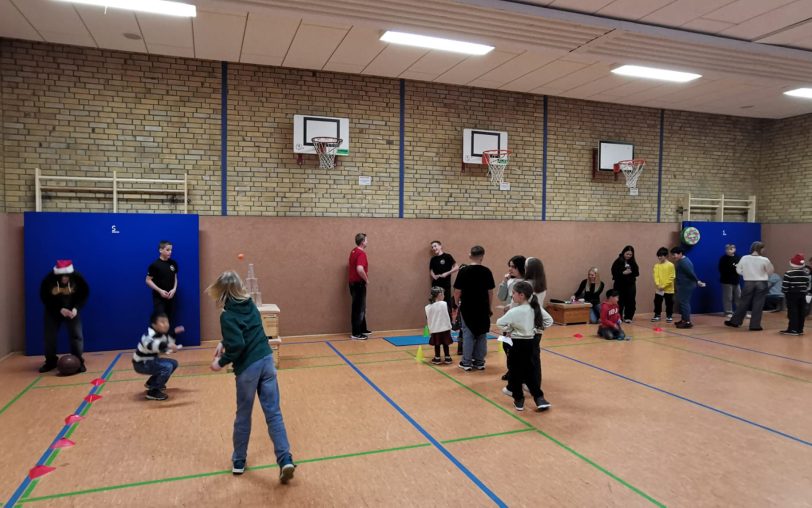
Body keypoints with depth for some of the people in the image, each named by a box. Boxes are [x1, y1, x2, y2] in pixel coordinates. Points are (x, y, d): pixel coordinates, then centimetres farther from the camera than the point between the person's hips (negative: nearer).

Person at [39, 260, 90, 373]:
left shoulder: (77, 278, -23)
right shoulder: (48, 280, -24)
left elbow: (85, 294, -10)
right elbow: (44, 298, -12)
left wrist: (76, 308, -26)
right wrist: (59, 309, -24)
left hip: (72, 310, -1)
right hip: (53, 310, 1)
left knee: (76, 335, -9)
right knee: (49, 336, 3)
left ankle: (78, 362, -1)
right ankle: (50, 362, 20)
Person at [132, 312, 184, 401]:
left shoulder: (162, 334, 4)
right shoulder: (150, 334, -26)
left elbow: (164, 348, 19)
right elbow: (149, 344, -49)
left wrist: (174, 334, 9)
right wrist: (167, 345, -57)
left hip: (150, 361, 10)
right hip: (141, 364, -10)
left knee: (174, 363, 15)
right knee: (167, 367, -27)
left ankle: (151, 383, 25)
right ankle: (153, 392, -17)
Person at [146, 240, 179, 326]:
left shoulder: (173, 263, 2)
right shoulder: (155, 265, -11)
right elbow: (148, 280, -7)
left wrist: (174, 289, -5)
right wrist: (160, 290, -15)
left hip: (171, 296, 4)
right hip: (159, 297, -4)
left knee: (170, 320, 10)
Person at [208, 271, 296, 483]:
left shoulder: (227, 315, -14)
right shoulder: (250, 304, 7)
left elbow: (237, 345, -21)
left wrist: (221, 362, -8)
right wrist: (223, 343, 17)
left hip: (248, 368, -5)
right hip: (266, 361, 5)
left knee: (243, 416, 14)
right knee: (273, 413, 5)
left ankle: (238, 461, 31)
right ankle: (285, 459, -3)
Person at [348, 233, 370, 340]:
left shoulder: (354, 251, 12)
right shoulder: (361, 253, -19)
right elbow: (360, 269, -32)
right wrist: (366, 279, -18)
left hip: (354, 282, 10)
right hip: (359, 284, -10)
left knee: (359, 308, 18)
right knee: (359, 309, -3)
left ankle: (362, 329, 29)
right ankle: (356, 333, 2)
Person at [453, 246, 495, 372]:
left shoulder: (463, 271, -9)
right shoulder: (487, 271, -4)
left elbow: (457, 291, -7)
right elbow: (490, 292, 0)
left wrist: (457, 303, 11)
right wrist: (489, 307, 12)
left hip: (467, 308, -1)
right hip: (483, 309, 2)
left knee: (468, 335, 8)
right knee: (481, 335, 12)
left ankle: (466, 362, 10)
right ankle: (479, 362, 18)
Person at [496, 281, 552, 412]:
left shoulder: (515, 311, -19)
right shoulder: (535, 308, -1)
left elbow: (499, 323, -17)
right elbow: (549, 320, 8)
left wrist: (508, 329, 0)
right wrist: (537, 330, 10)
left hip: (518, 343, -6)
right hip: (530, 342, 7)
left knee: (516, 371, 7)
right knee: (528, 370, 16)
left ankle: (519, 400, 14)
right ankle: (539, 398, 11)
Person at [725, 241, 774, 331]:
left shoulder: (744, 258, -5)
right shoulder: (764, 260, -10)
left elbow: (739, 270, 3)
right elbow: (771, 271, 2)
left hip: (748, 283, 2)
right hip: (761, 283, -2)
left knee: (743, 303, 12)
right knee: (758, 305, 2)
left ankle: (735, 321, 18)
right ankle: (755, 325, 4)